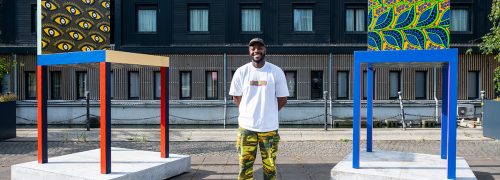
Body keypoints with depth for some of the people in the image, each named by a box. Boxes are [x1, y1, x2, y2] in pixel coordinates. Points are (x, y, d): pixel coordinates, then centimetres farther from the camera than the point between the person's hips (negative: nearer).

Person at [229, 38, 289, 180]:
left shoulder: (276, 72, -2)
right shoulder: (241, 72, 0)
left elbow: (282, 98, 5)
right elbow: (236, 97, 10)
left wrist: (268, 113, 8)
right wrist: (247, 113, 7)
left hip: (269, 127, 0)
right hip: (246, 127, 1)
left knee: (270, 166, 5)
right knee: (245, 165, 5)